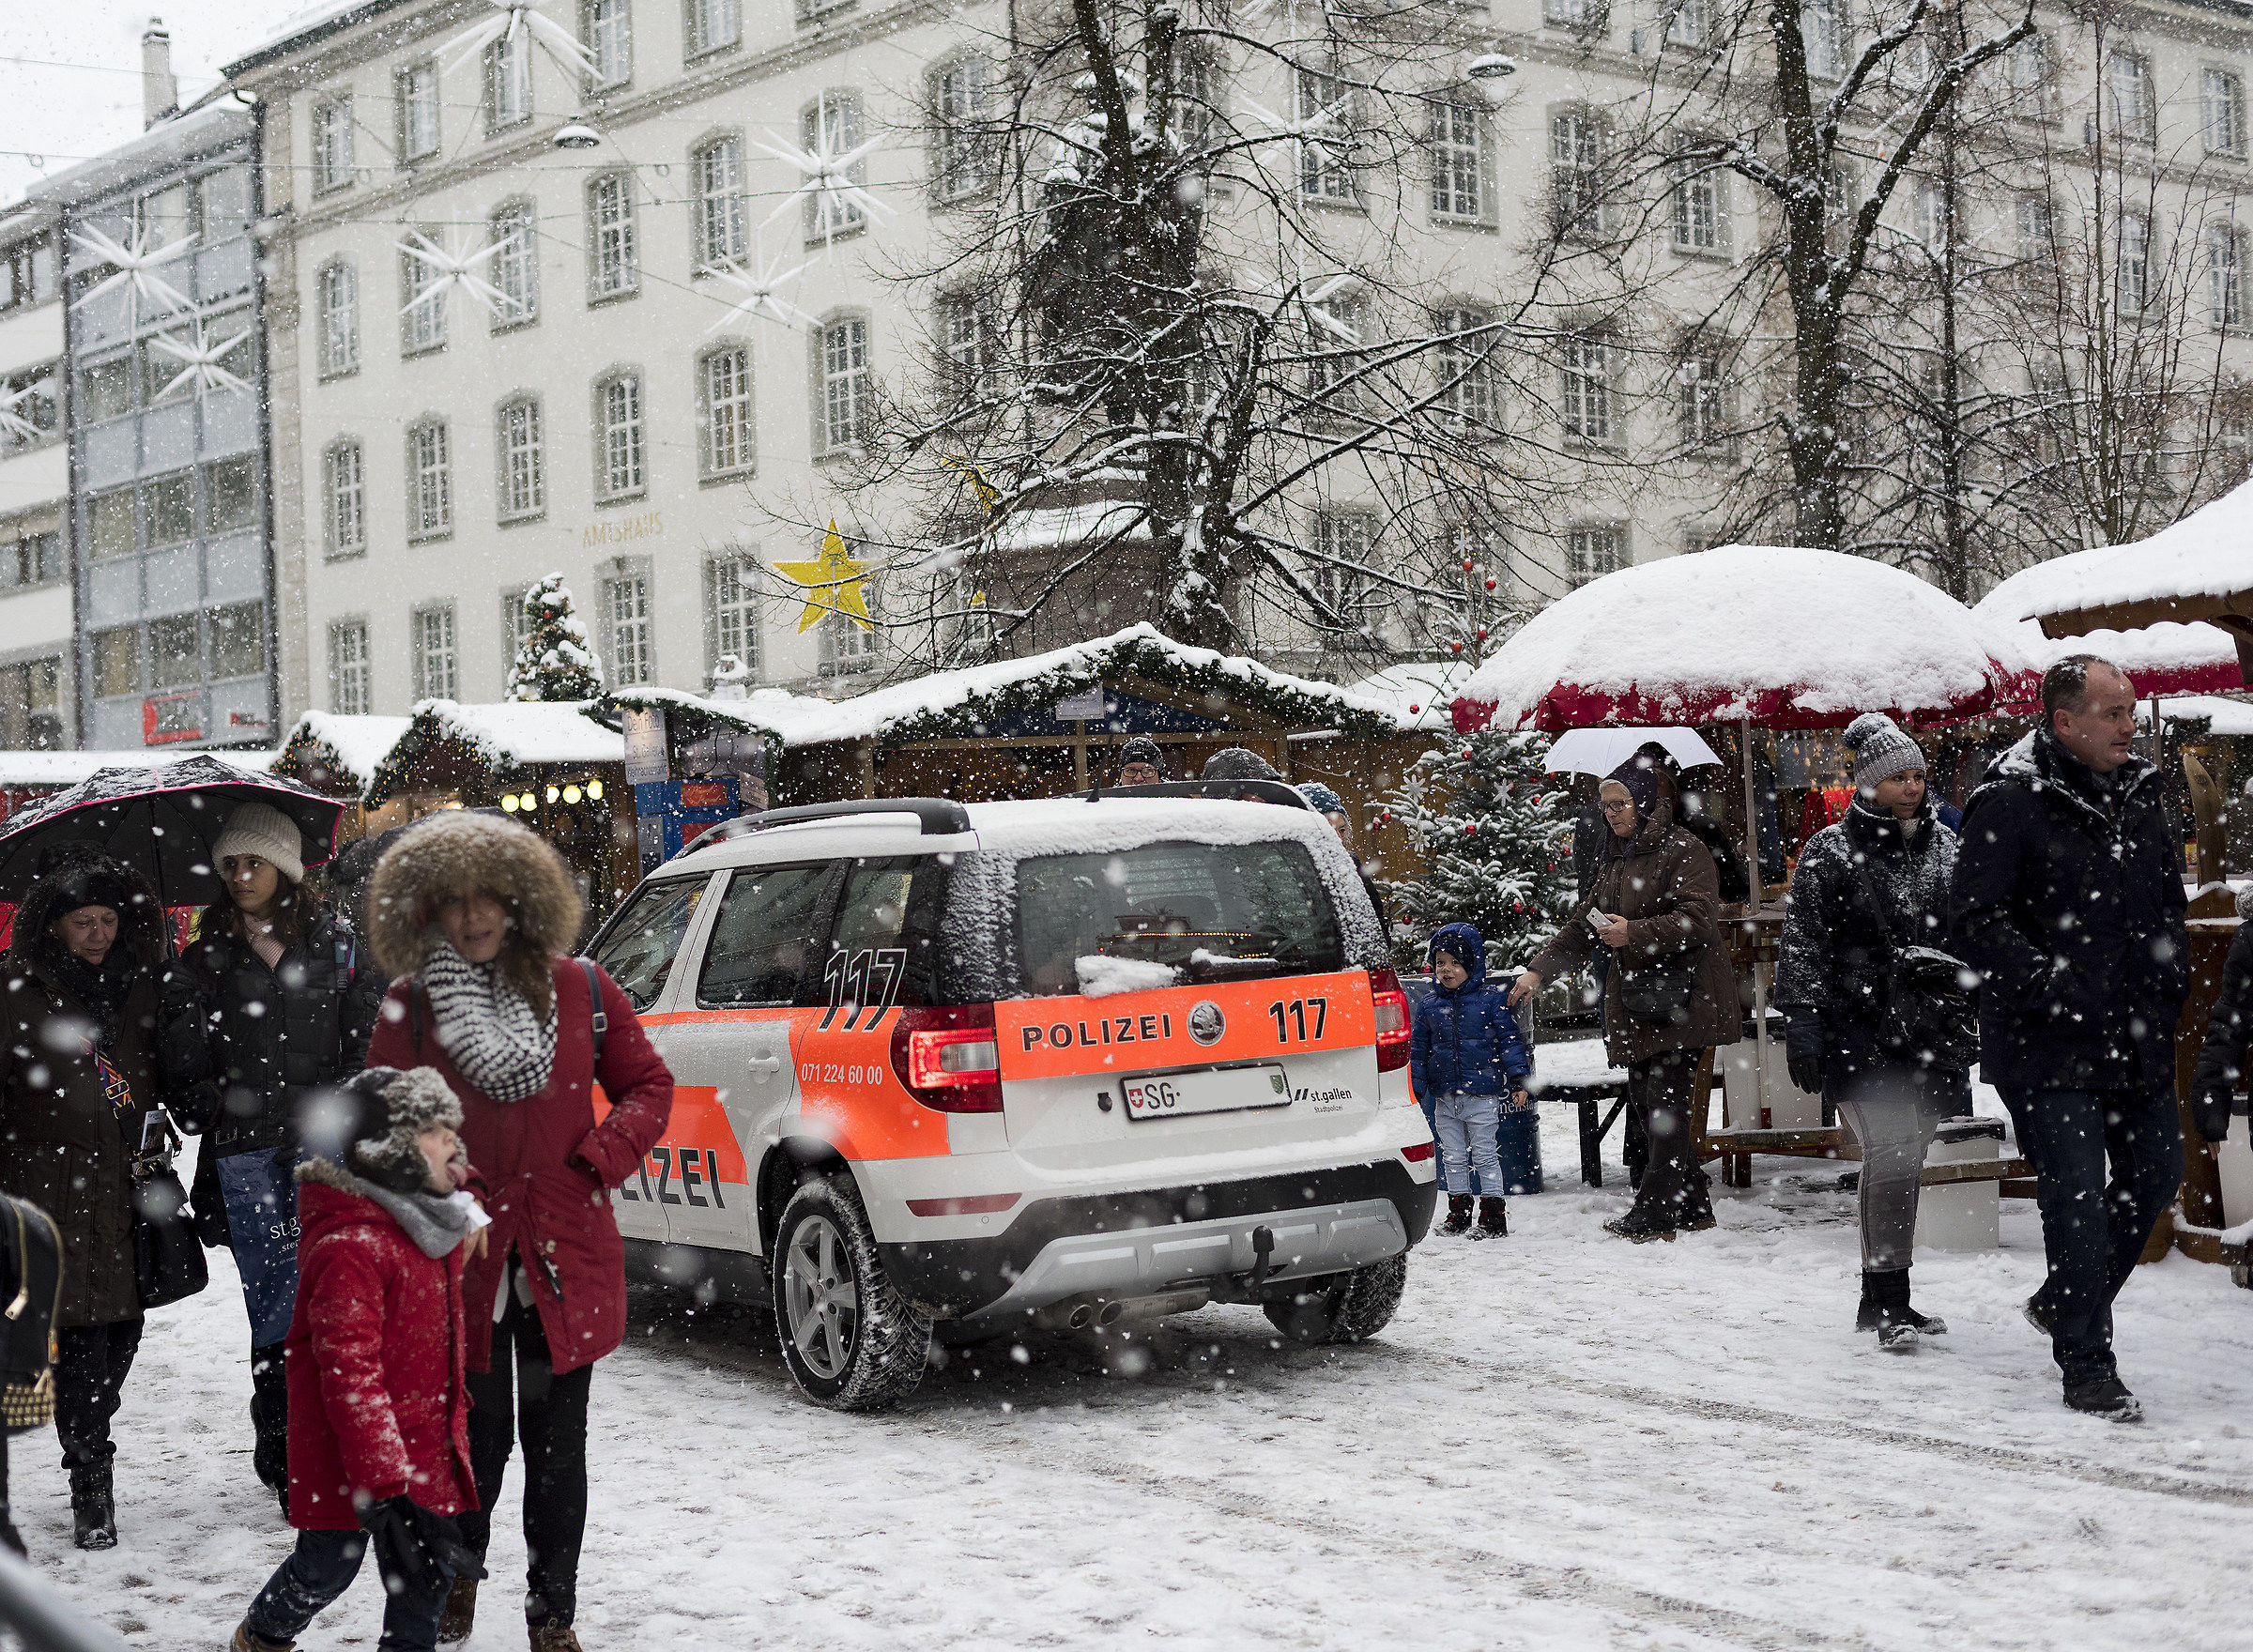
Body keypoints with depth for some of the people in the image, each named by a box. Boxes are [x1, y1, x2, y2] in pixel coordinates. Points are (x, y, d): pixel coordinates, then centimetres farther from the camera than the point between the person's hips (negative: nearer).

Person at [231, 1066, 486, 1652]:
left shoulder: (430, 1223, 5)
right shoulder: (349, 1250, -26)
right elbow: (350, 1374, -28)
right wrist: (382, 1484, -30)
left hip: (425, 1443, 7)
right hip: (347, 1450, -7)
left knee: (428, 1566, 7)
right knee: (329, 1566, 10)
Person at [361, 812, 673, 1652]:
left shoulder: (581, 991, 1)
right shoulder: (409, 1007, -2)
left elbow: (648, 1086, 10)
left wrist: (602, 1156, -4)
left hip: (565, 1261, 1)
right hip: (460, 1262, -1)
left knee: (557, 1447, 8)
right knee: (476, 1439, 7)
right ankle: (458, 1574, 35)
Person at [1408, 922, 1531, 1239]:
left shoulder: (1490, 1001, -3)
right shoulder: (1429, 1007, 7)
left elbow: (1509, 1040, -2)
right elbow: (1417, 1051, 11)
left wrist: (1517, 1078, -10)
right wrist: (1412, 1090, 6)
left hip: (1483, 1096, -4)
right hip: (1445, 1099, 4)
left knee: (1485, 1155, 0)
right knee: (1453, 1158, 11)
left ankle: (1493, 1214, 7)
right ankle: (1459, 1211, 22)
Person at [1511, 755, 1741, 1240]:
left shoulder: (1683, 850, -7)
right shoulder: (1615, 859, 19)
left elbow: (1696, 919, -16)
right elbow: (1585, 924, 22)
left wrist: (1633, 934, -22)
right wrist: (1540, 970, 14)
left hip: (1679, 995, -8)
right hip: (1633, 996, 8)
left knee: (1665, 1100, -10)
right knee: (1643, 1098, 6)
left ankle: (1652, 1214, -10)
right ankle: (1693, 1206, 15)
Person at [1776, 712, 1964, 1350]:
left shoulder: (1944, 846, 11)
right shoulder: (1830, 853, -4)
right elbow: (1802, 949, -5)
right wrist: (1801, 1027, -12)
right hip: (1859, 1030, -5)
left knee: (1905, 1161, 10)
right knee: (1891, 1152, -16)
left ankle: (1881, 1300, 20)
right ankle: (1889, 1300, -11)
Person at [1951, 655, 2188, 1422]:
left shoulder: (2141, 794, 11)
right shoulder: (2009, 805, -12)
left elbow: (2169, 898, 23)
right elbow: (1974, 920, -14)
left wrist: (2169, 978, 9)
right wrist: (2050, 986, -21)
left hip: (2137, 1040, 7)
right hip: (2050, 1046, -7)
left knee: (2155, 1173, 15)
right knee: (2077, 1196, -6)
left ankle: (2064, 1302, 37)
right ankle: (2086, 1367, 4)